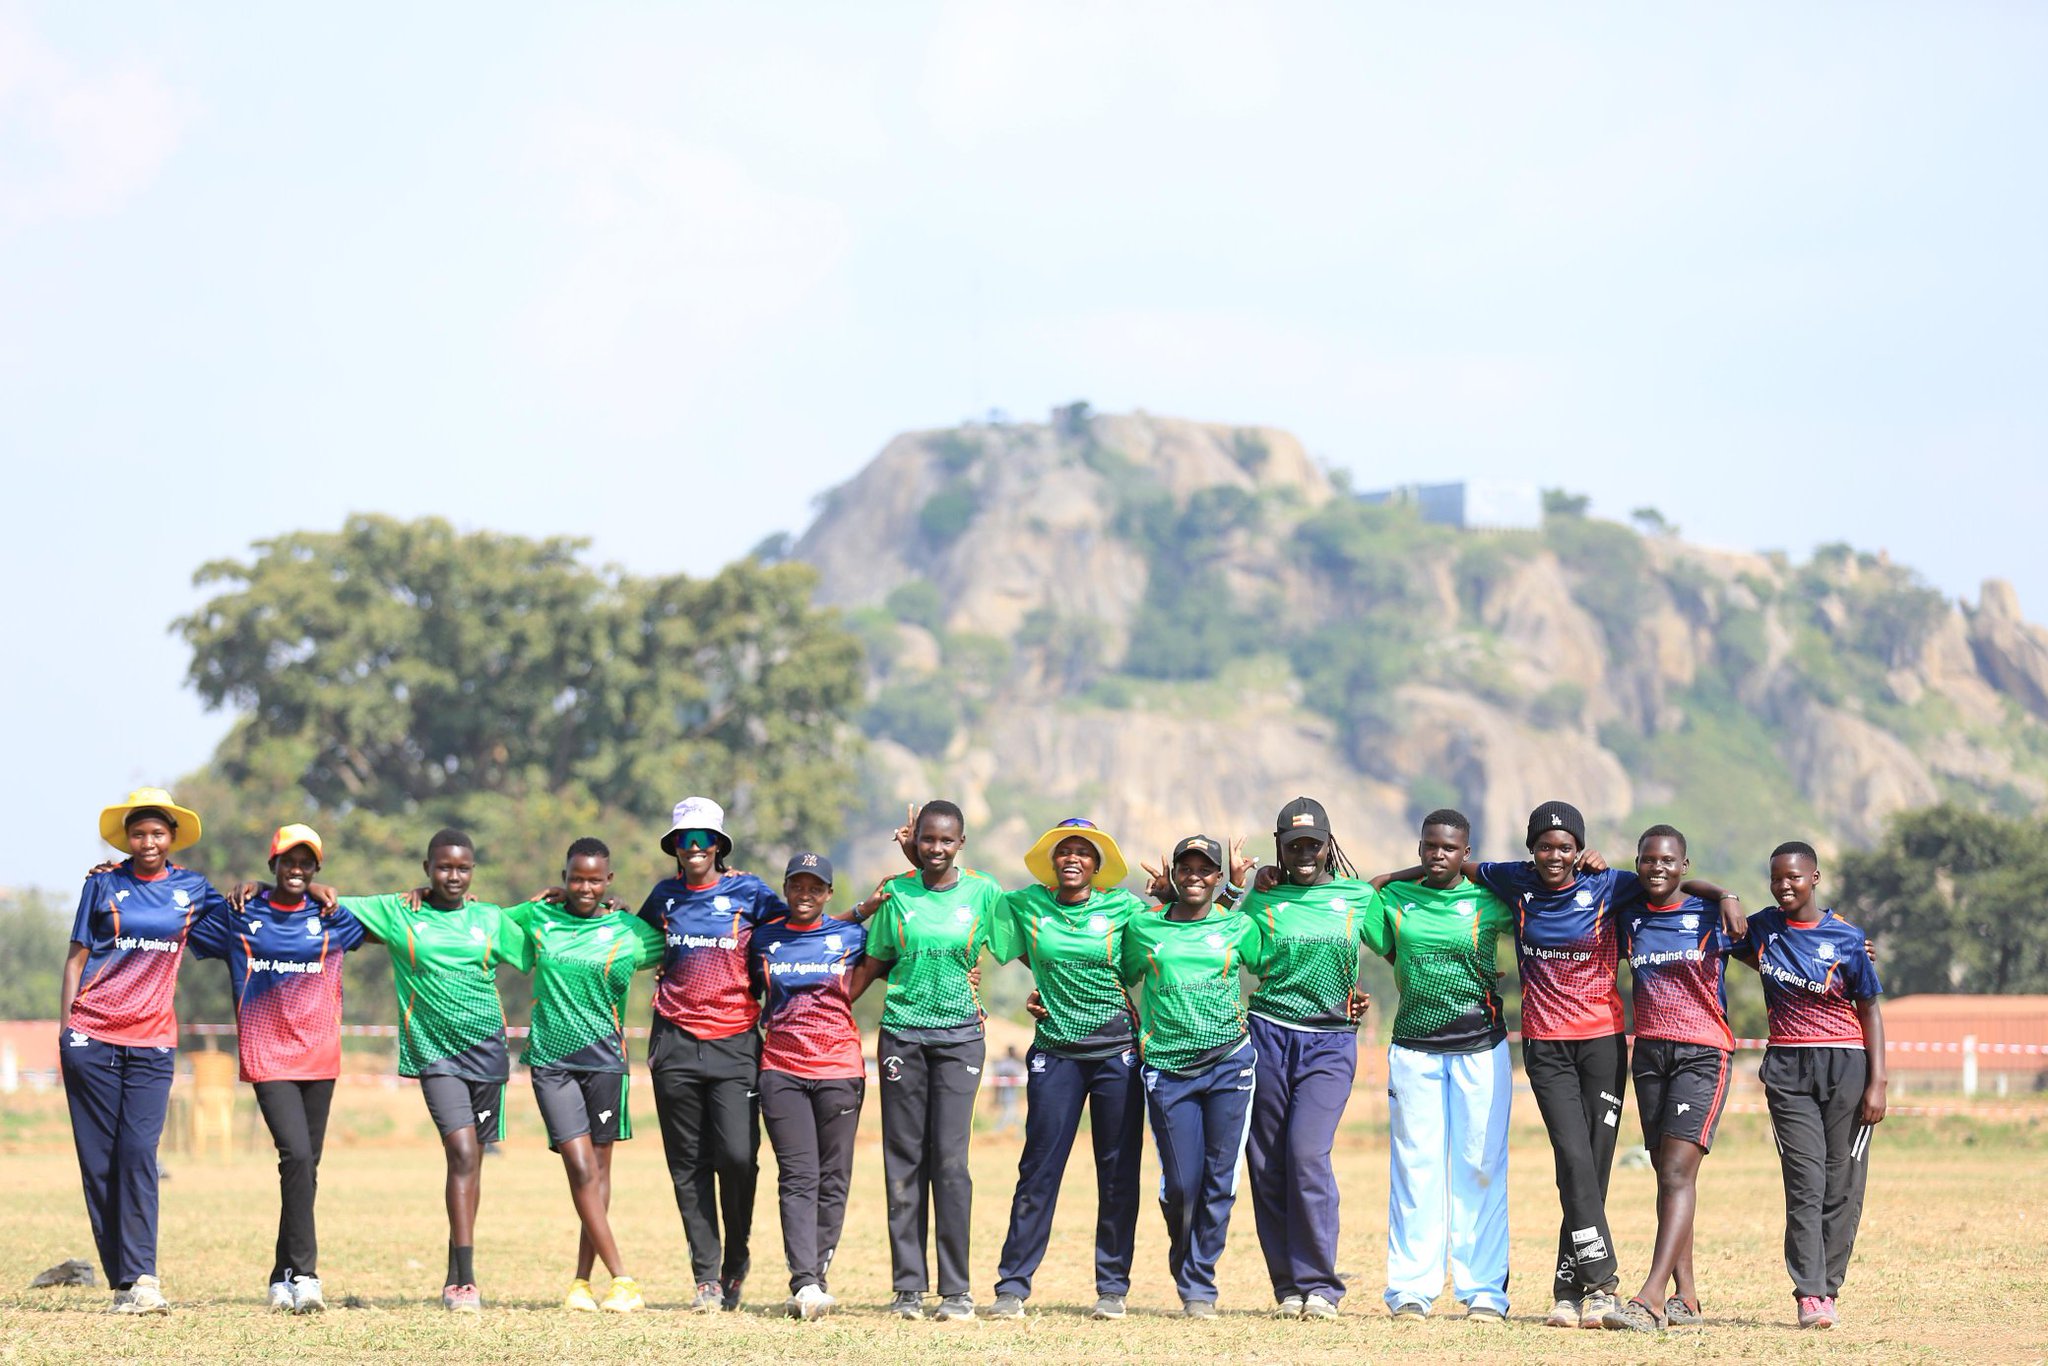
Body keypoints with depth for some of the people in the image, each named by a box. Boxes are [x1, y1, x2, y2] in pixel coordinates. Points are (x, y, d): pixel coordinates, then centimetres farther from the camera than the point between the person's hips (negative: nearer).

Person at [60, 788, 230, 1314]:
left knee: (138, 1151, -14)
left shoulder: (190, 889, 10)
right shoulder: (103, 884, 6)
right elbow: (77, 956, 8)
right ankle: (122, 1281, 2)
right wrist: (65, 1028, 2)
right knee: (98, 1158, -2)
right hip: (92, 1035, 0)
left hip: (152, 1042, 0)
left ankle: (140, 1277, -19)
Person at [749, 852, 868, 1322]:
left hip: (840, 1070, 0)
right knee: (798, 1178, -10)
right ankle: (805, 1284, -19)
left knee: (833, 1180, 0)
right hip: (781, 1069, 0)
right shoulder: (763, 939, 10)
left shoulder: (852, 937, 7)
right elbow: (748, 995, 21)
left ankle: (813, 1281, 7)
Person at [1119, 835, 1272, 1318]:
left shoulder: (1239, 928, 8)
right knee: (1181, 1183, -3)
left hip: (1229, 1062, 0)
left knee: (1219, 1178, -2)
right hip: (1167, 1070, 0)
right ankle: (1186, 1279, 20)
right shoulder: (1143, 928, 9)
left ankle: (1201, 1284, 9)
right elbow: (1120, 980, 22)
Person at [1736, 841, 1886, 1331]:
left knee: (1843, 1186, -1)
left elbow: (1869, 1009, 1)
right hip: (1787, 1069, 2)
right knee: (1805, 1184, -7)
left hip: (1845, 1068, -2)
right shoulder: (1763, 928, 6)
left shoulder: (1846, 939, -3)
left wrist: (1877, 1083, -5)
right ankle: (1809, 1294, -12)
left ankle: (1828, 1289, 7)